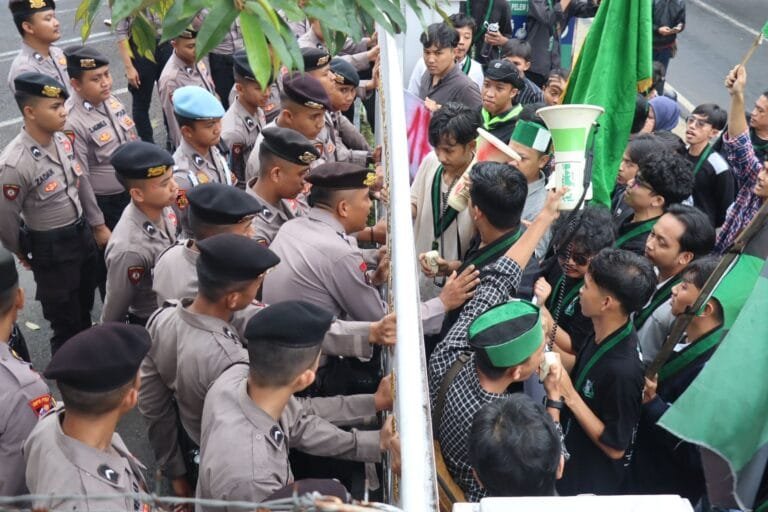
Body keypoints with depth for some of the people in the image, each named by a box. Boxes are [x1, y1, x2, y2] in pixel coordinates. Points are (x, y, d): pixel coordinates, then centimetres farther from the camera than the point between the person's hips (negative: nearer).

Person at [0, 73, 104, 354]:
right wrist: (23, 255, -1)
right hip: (51, 249, -7)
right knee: (66, 324, 9)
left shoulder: (62, 140, -7)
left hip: (83, 235, 7)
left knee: (84, 310, 27)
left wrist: (98, 225, 14)